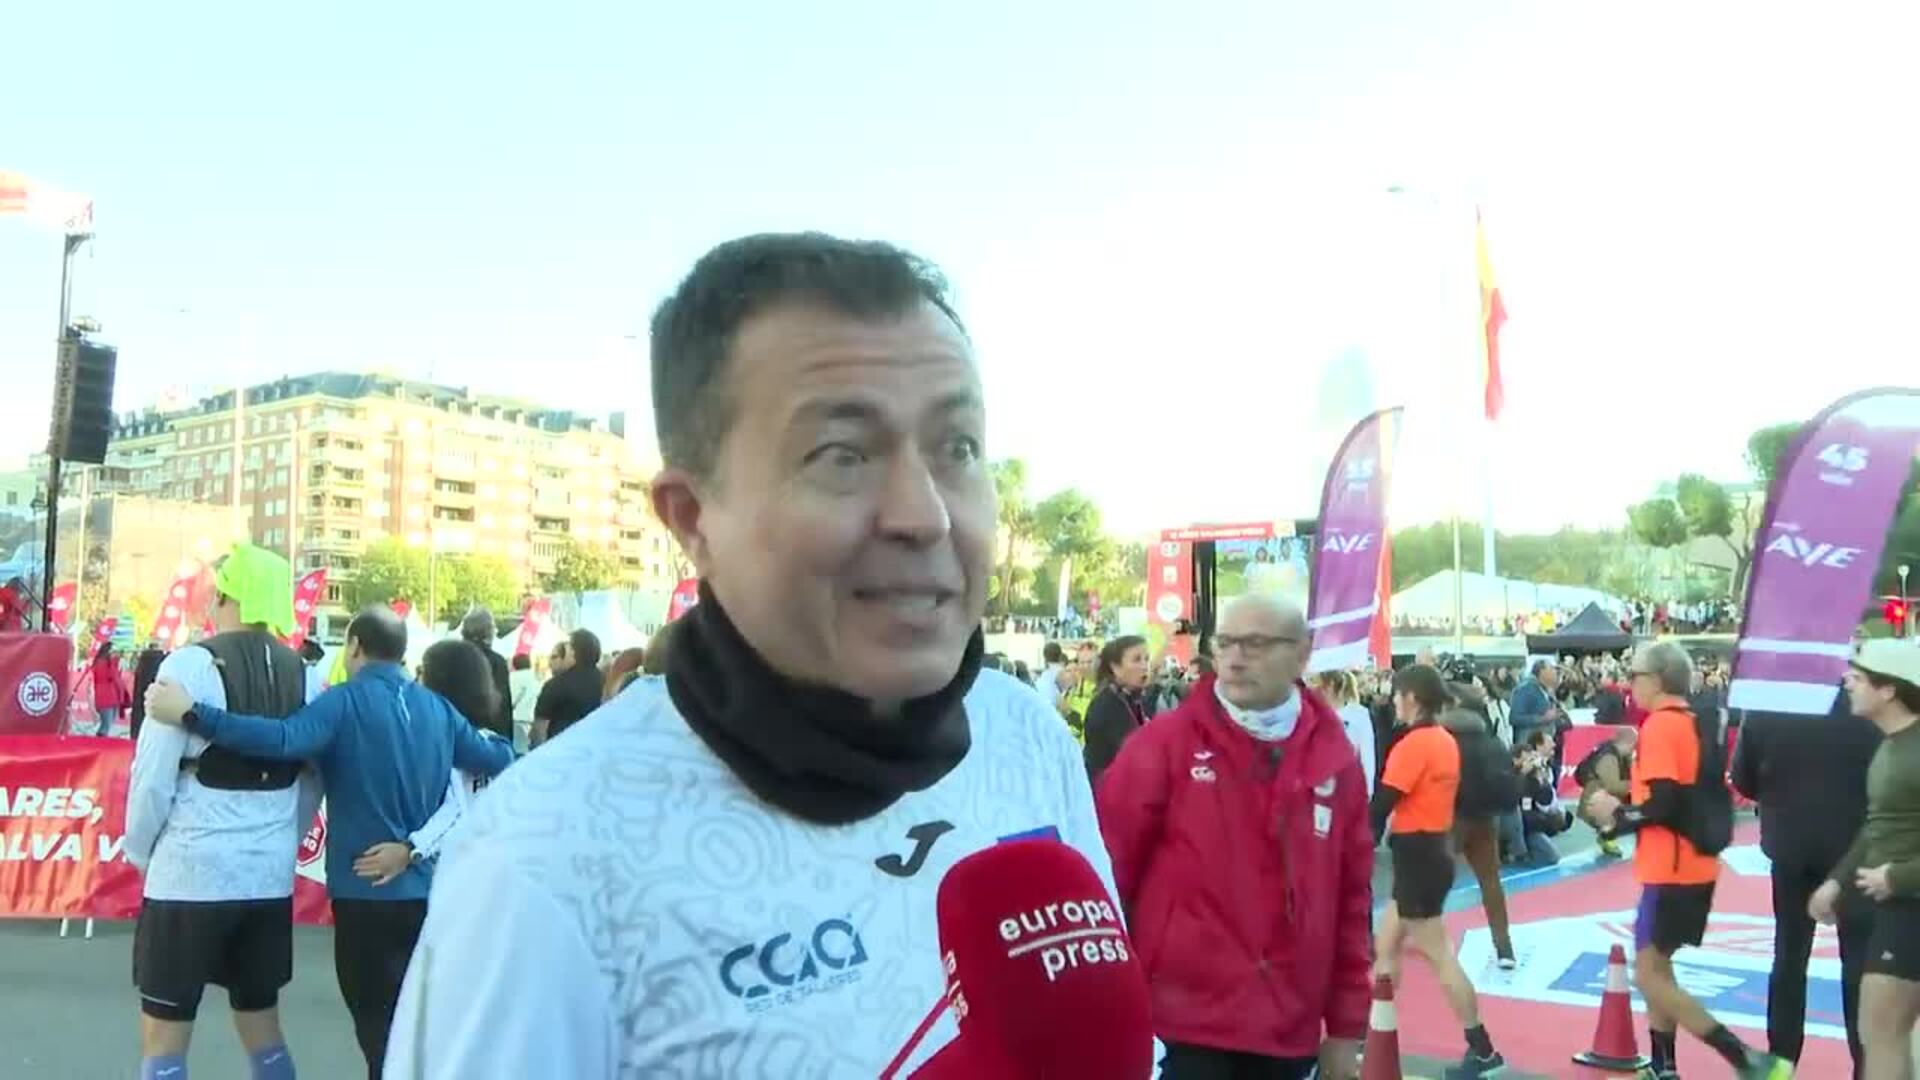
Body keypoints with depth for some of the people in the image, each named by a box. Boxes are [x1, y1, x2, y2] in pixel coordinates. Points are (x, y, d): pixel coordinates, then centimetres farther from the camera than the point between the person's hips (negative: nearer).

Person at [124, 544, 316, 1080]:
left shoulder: (191, 664, -11)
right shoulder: (301, 674, 3)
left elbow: (153, 779, -10)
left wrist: (141, 853, 5)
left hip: (190, 875, -5)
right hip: (270, 877, 5)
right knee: (263, 1029, 18)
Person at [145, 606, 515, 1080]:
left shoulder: (347, 702, -12)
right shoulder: (437, 707, 4)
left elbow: (284, 738, -29)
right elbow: (498, 761, 9)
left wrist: (192, 713, -28)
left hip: (367, 890, -5)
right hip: (426, 889, 5)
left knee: (379, 1024, 8)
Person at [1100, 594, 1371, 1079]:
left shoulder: (1336, 759, 3)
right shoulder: (1165, 742, -8)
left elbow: (1351, 899, 9)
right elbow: (1106, 868, -6)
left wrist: (1347, 1026, 10)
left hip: (1290, 1035, 4)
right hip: (1183, 1026, -4)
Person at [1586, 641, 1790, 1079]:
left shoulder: (1659, 725, -17)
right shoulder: (1694, 723, 10)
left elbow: (1661, 806, -24)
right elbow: (1687, 796, 14)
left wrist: (1614, 814, -7)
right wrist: (1621, 810, 9)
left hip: (1672, 871, -9)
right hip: (1695, 866, 9)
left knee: (1649, 975, -3)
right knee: (1657, 966, 18)